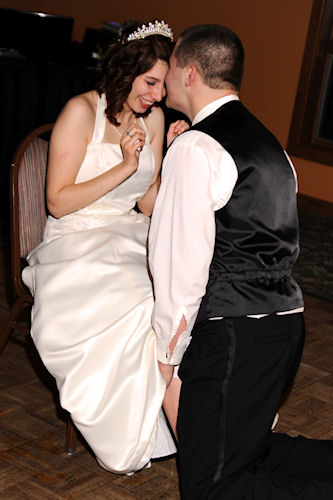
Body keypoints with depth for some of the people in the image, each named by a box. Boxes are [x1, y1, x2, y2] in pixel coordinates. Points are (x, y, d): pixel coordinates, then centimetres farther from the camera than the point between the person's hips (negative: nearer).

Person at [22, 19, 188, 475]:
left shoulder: (154, 117, 8)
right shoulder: (82, 112, -9)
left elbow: (150, 205, 9)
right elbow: (58, 202, -11)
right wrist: (124, 168, -17)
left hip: (131, 234, 6)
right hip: (77, 243, -5)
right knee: (143, 305, -33)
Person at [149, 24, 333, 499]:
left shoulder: (195, 149, -11)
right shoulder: (269, 143, 17)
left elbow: (183, 263, -14)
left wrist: (169, 353, -4)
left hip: (234, 335, -9)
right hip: (286, 321, 9)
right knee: (249, 450, 20)